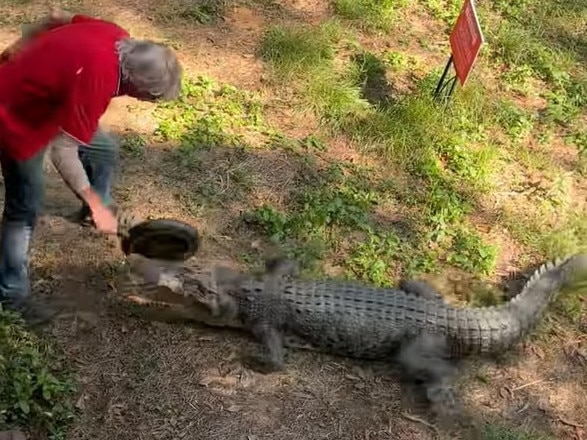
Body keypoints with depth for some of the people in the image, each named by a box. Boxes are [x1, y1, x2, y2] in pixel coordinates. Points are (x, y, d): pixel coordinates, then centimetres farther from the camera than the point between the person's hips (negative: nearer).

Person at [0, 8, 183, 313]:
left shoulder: (117, 38, -14)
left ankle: (97, 214, 42)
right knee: (27, 205, -2)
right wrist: (95, 204, -26)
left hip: (32, 89, 9)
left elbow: (58, 18, 3)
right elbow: (62, 152, -35)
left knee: (104, 150, 17)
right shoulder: (95, 79, -40)